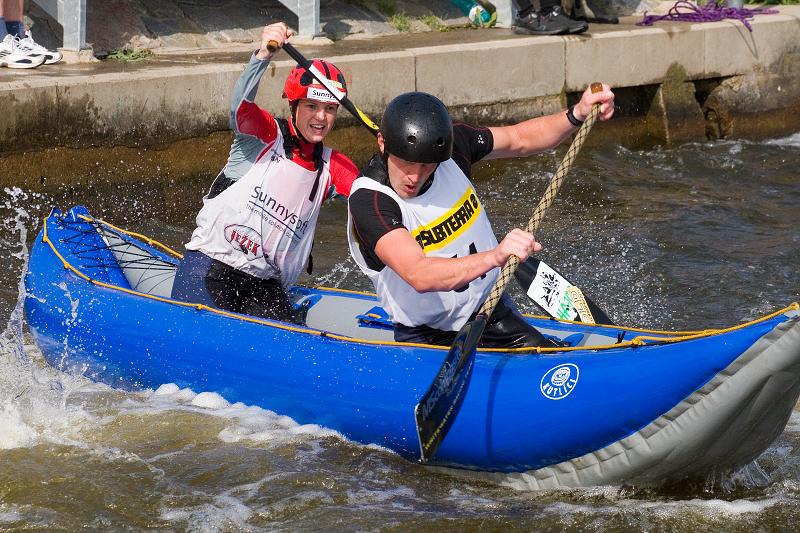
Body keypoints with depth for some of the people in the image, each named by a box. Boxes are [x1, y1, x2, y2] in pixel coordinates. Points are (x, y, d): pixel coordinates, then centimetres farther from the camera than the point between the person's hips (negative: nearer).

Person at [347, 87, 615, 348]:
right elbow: (418, 276, -42)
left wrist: (577, 115, -5)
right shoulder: (368, 201, -27)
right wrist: (495, 257, -54)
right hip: (425, 337, -5)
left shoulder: (453, 144, -8)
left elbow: (519, 140, 11)